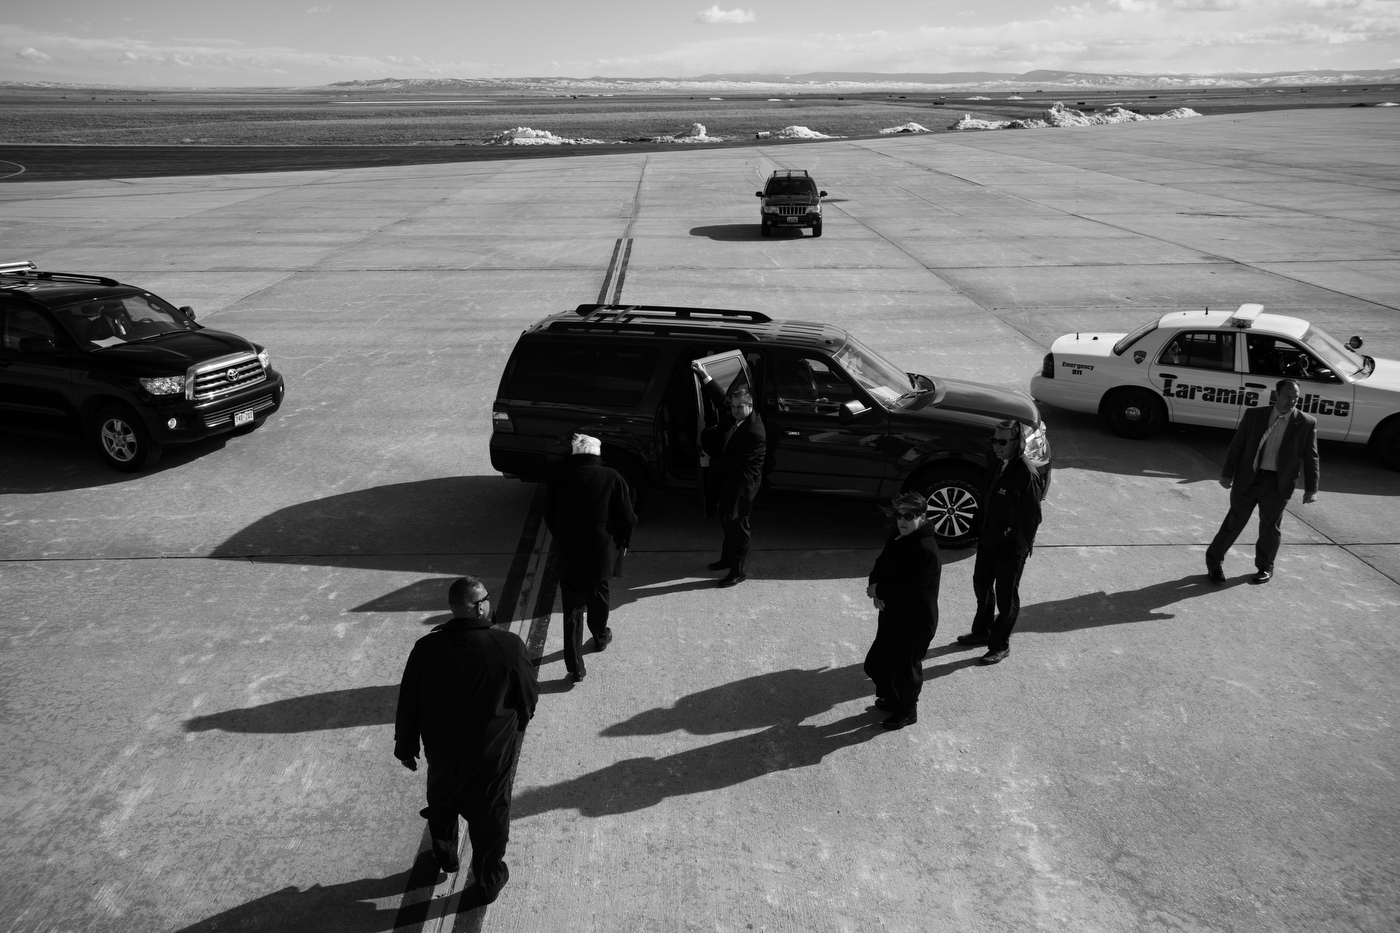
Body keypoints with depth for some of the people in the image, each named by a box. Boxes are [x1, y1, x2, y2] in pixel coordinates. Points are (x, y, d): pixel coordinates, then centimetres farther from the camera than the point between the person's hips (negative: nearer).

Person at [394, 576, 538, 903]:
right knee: (490, 817, 20)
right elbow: (529, 696, -10)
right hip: (493, 752, -2)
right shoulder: (509, 646, -25)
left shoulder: (427, 648, -19)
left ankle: (445, 856, 54)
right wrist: (516, 725, 12)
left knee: (442, 806, 30)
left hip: (442, 750, 2)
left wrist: (405, 747, 10)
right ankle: (488, 882, 38)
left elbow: (408, 705, -7)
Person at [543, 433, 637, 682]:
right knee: (598, 599, 26)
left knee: (572, 610, 10)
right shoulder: (612, 478, -10)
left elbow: (549, 517, 4)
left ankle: (575, 666, 10)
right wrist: (623, 541, 13)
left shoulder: (559, 477, -6)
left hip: (568, 555, 0)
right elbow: (627, 518, -6)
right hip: (601, 553, 0)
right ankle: (600, 637, 50)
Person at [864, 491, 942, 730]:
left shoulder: (927, 551, -29)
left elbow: (906, 590, -30)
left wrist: (879, 590, -16)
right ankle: (891, 698, 46)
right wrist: (876, 588, -10)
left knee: (906, 666, 10)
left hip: (915, 621, -9)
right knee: (881, 659, 22)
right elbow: (881, 564, 9)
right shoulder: (897, 538, 0)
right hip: (892, 612, 9)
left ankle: (907, 712, 32)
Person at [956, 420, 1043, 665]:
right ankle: (982, 631, 41)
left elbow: (1032, 518, -20)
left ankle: (1000, 645, 22)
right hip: (988, 541, 8)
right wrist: (981, 532, 12)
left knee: (1006, 596, 7)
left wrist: (1018, 550, -18)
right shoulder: (998, 466, 2)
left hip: (1011, 549, -8)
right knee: (982, 585, 21)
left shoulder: (1027, 475, -23)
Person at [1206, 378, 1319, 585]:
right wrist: (1227, 474, 0)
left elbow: (1310, 458, 1)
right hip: (1247, 479, 0)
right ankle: (1214, 561, 22)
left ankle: (1265, 568, 29)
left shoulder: (1307, 423, -1)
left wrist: (1311, 489, -3)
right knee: (1234, 523, 7)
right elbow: (1236, 446, 3)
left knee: (1270, 528, 11)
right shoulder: (1254, 415, 0)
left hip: (1278, 484, 0)